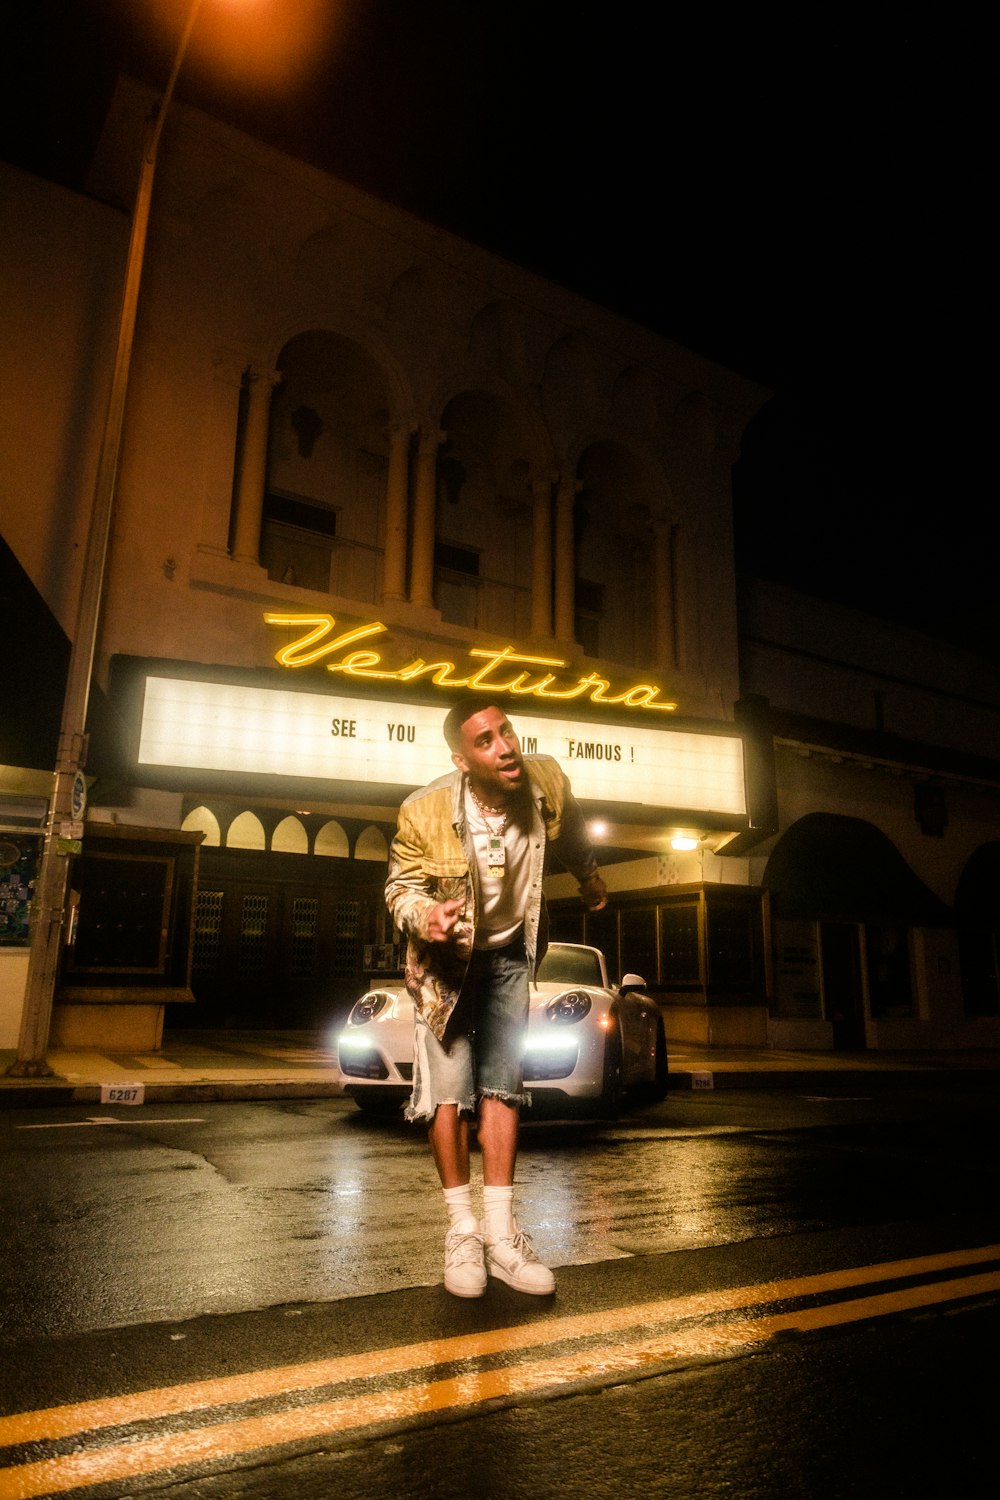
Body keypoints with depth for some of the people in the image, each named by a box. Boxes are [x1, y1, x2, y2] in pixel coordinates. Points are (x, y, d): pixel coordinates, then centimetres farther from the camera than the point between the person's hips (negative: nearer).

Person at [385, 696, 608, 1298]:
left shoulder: (548, 782, -20)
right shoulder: (425, 811, -28)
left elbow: (572, 836, 5)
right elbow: (400, 886, -12)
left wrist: (591, 880, 23)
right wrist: (424, 915, -35)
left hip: (509, 954, 3)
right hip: (446, 959, -2)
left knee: (502, 1087, 5)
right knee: (449, 1093, -3)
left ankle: (501, 1232, 13)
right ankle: (463, 1232, 14)